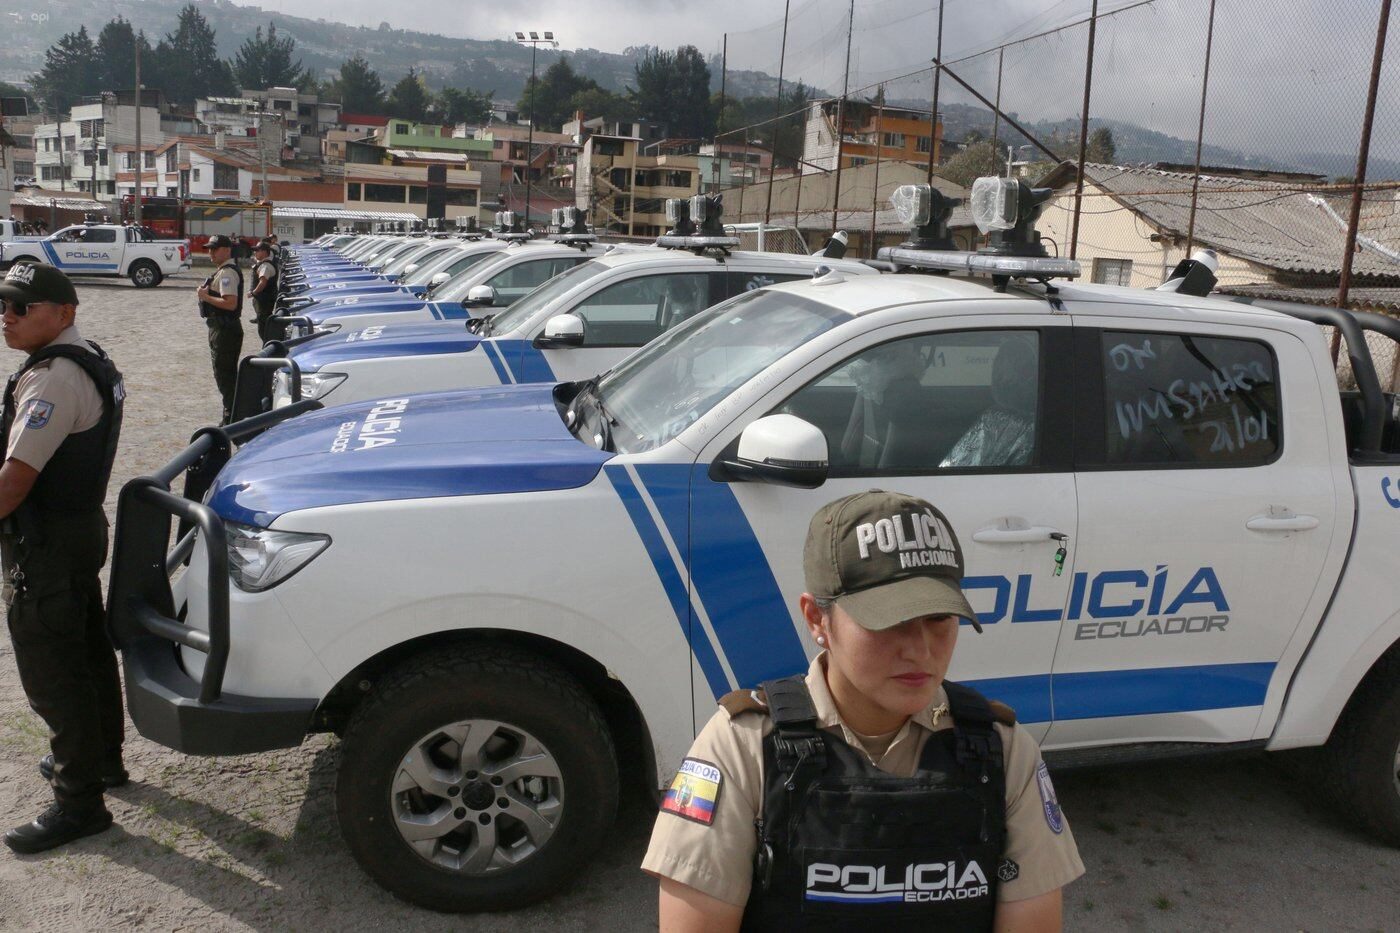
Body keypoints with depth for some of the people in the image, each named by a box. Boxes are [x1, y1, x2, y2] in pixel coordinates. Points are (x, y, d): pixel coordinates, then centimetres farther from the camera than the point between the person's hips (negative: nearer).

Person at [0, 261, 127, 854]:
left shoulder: (52, 378, -23)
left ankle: (78, 803, 8)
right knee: (88, 651, 21)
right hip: (83, 525, 10)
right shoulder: (88, 361, 10)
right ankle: (102, 759, 37)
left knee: (50, 674, -1)